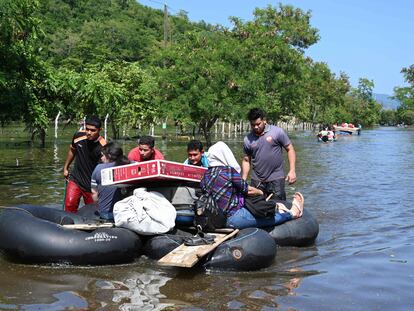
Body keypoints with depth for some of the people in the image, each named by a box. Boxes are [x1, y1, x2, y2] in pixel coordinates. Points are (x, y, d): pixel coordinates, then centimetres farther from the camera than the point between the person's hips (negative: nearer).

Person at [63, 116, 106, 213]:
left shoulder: (102, 146, -21)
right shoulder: (79, 135, -7)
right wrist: (65, 168, 21)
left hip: (92, 184, -3)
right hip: (75, 179, 3)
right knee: (70, 204, -15)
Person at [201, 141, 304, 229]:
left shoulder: (206, 175, 2)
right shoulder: (228, 171, -18)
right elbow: (249, 190, -8)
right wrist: (260, 192, 15)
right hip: (232, 218, -8)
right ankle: (293, 212, 28)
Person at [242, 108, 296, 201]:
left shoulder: (277, 132, -4)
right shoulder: (248, 139, 4)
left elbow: (290, 149, 0)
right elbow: (246, 161, 11)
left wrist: (292, 171, -8)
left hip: (276, 179, -3)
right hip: (257, 181, 3)